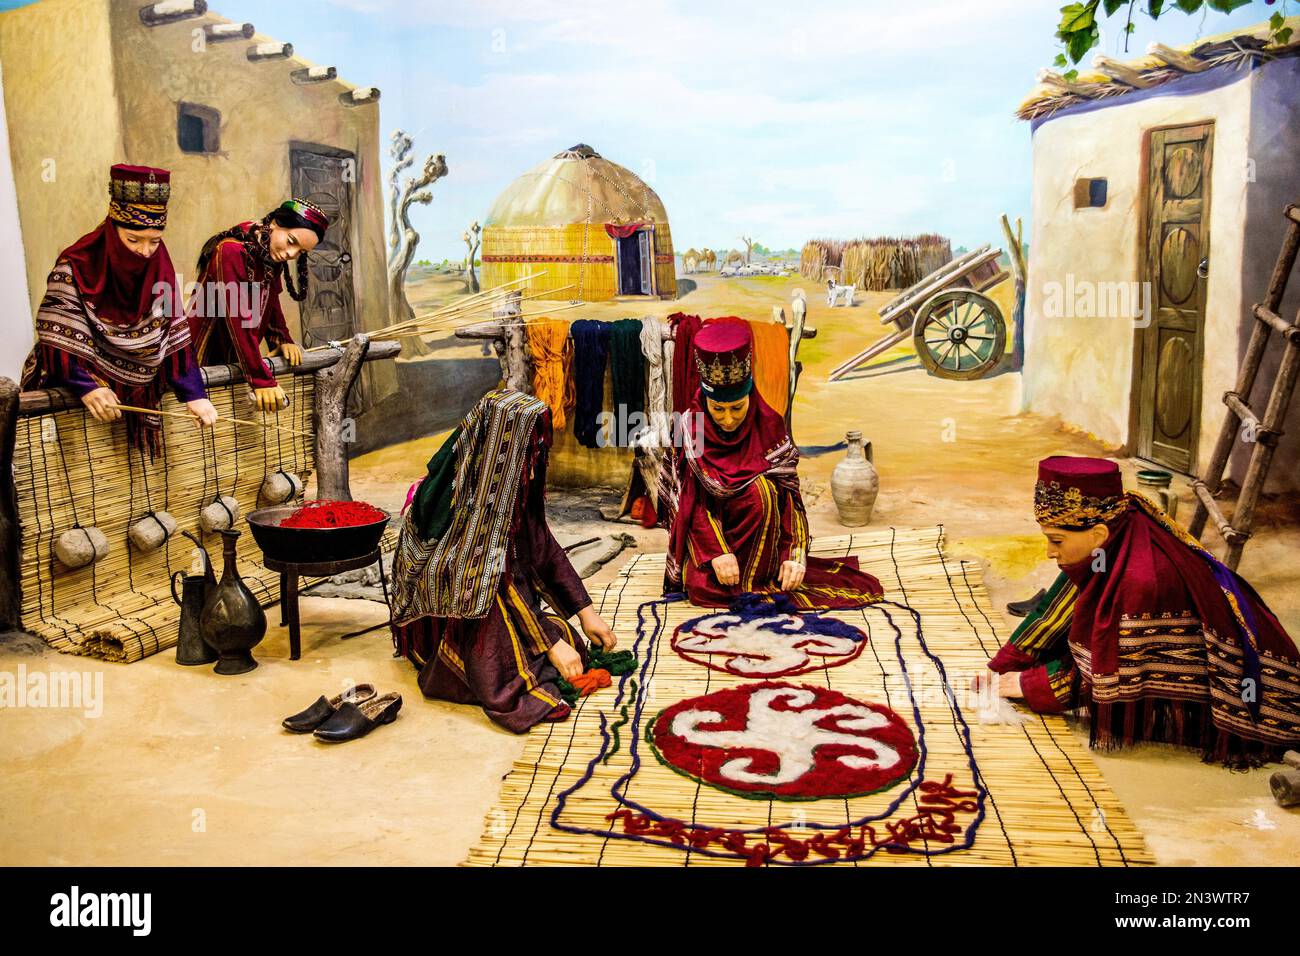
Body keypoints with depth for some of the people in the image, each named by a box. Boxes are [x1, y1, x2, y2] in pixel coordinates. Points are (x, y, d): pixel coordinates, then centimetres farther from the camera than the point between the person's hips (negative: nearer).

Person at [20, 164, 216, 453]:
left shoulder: (160, 270, -6)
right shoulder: (75, 268, -19)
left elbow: (174, 335, -7)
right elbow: (58, 338, -20)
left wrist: (194, 393, -17)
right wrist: (87, 387, -36)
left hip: (136, 390, 4)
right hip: (69, 389, -3)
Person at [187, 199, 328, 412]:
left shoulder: (272, 258, 2)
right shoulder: (231, 251, -23)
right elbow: (238, 320, -29)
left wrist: (282, 339, -4)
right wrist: (261, 380, -33)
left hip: (235, 362, 8)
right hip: (206, 360, -8)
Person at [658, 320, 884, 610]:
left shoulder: (769, 426, -11)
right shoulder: (691, 428, -12)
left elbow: (789, 495, -13)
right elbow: (694, 502, -14)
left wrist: (794, 554, -26)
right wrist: (717, 552, -28)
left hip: (759, 538, 1)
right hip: (707, 532, -1)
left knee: (761, 490, -29)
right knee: (703, 585, -28)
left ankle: (753, 579, -14)